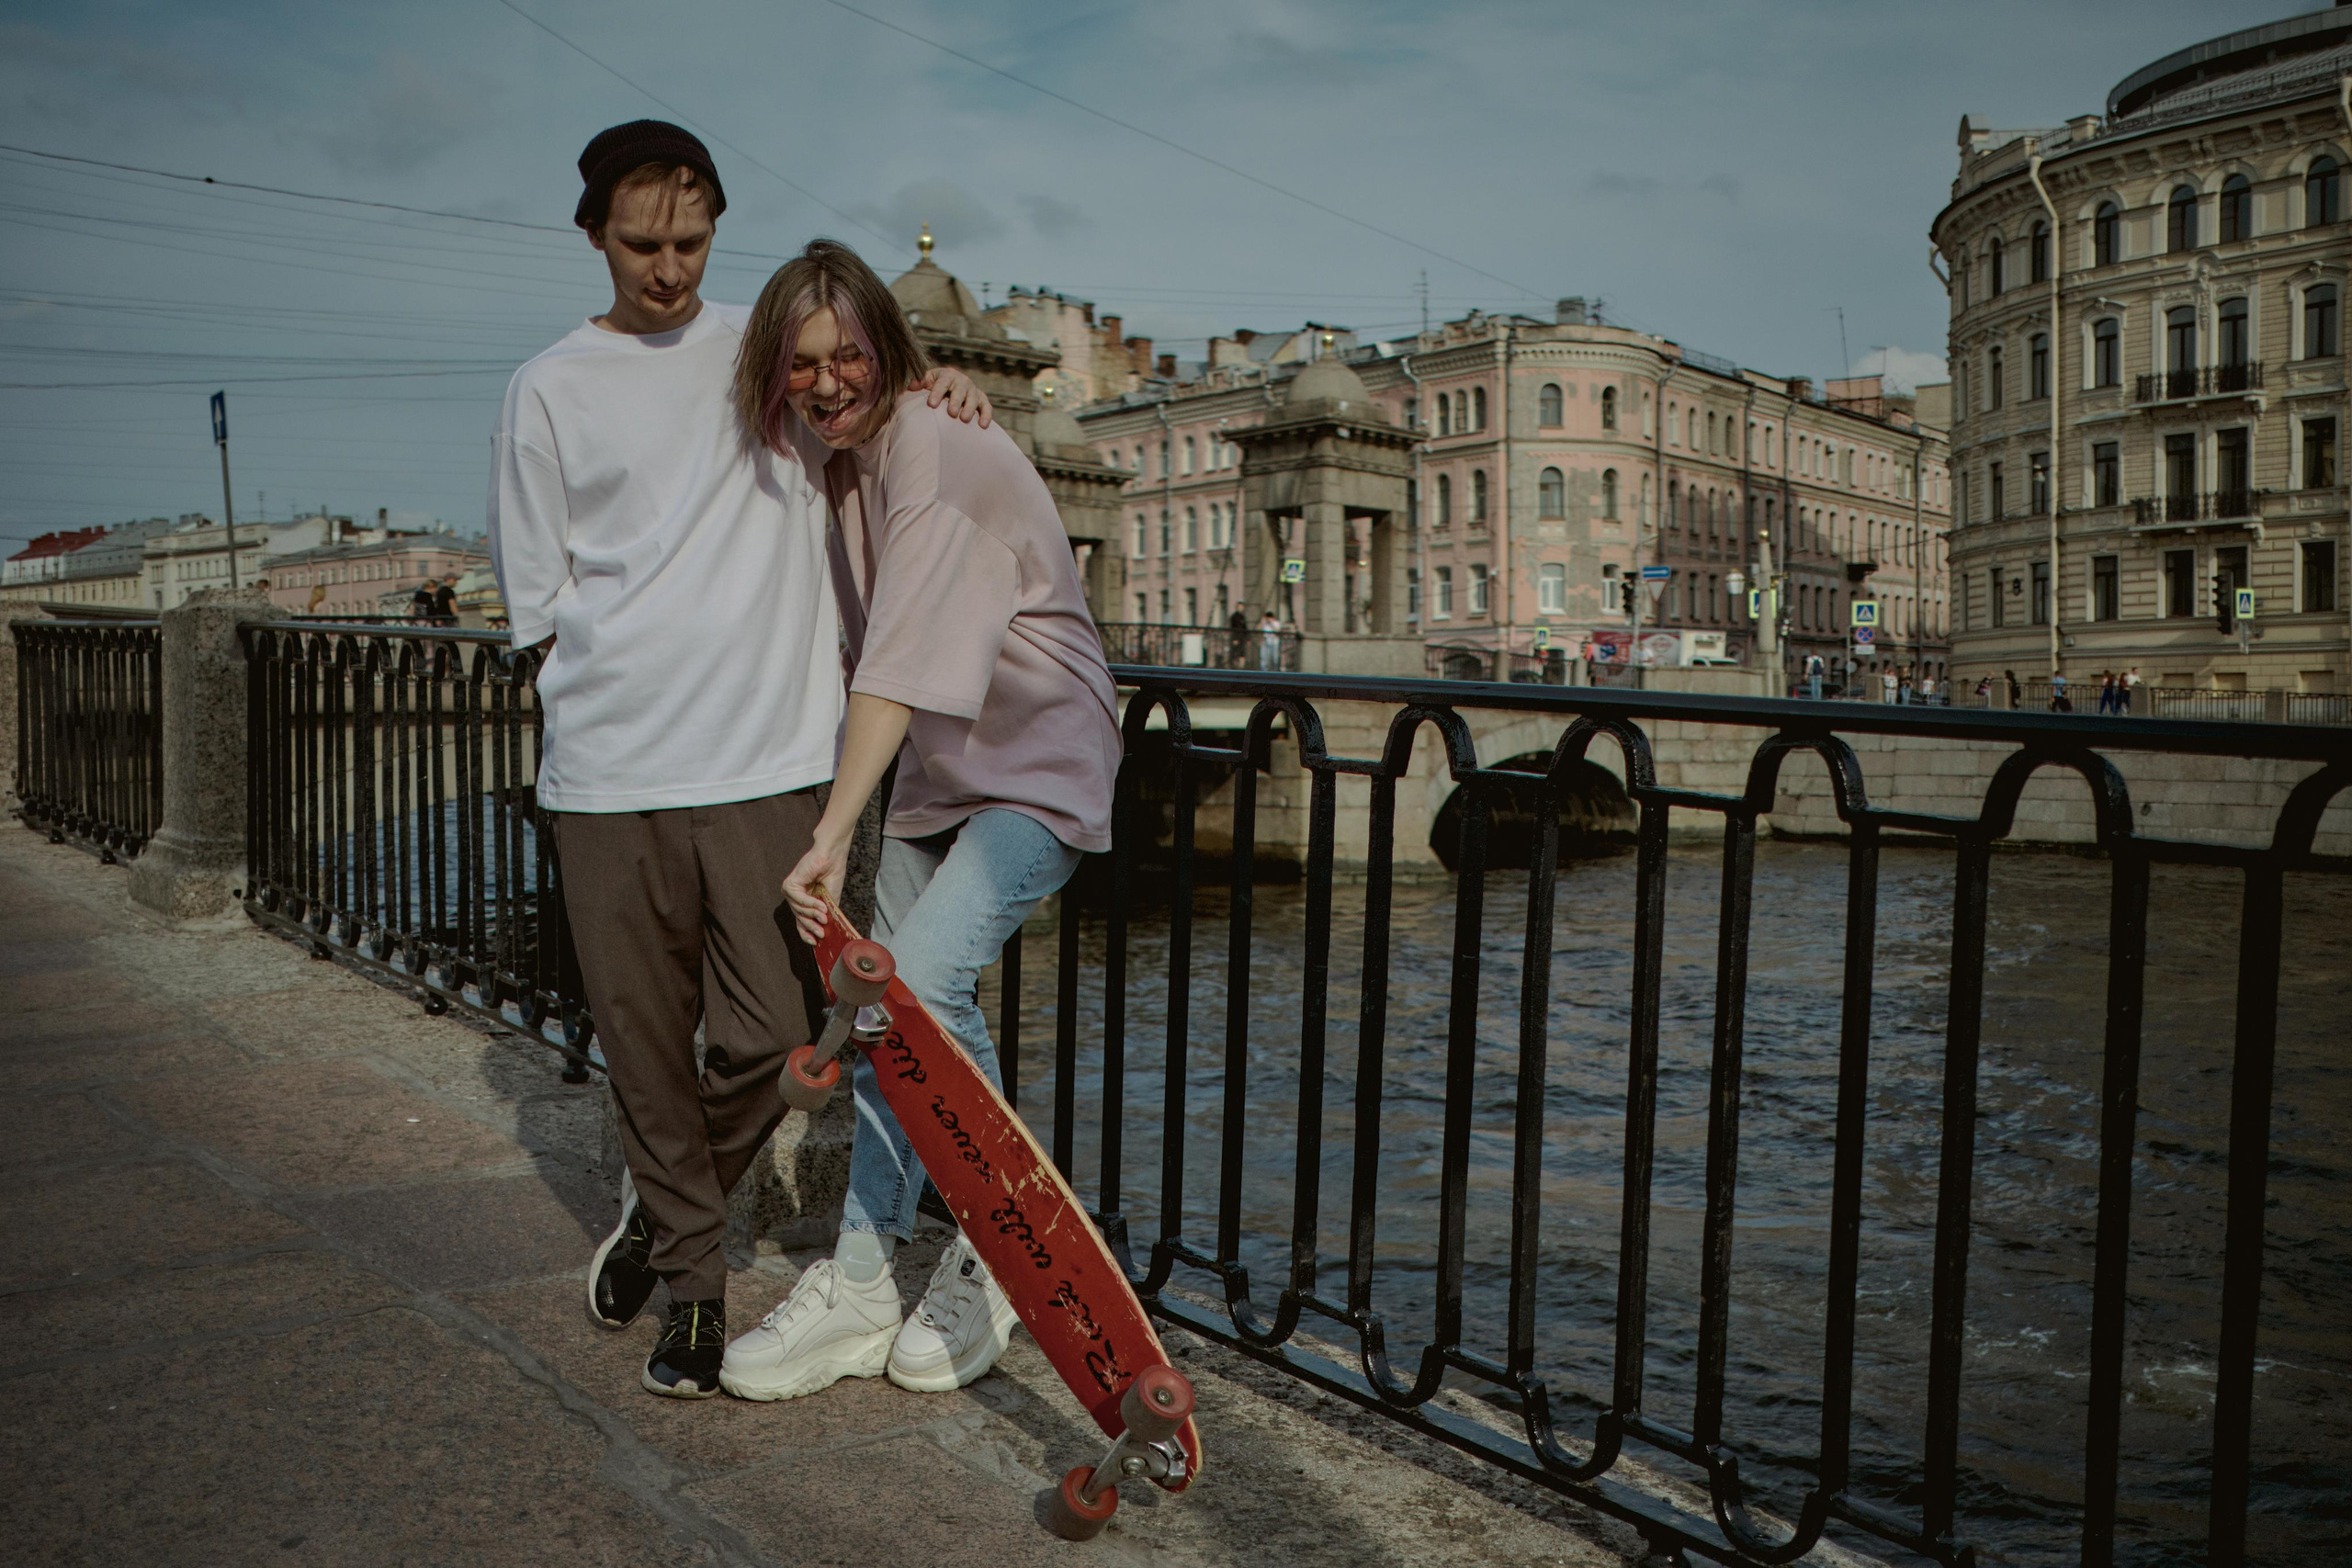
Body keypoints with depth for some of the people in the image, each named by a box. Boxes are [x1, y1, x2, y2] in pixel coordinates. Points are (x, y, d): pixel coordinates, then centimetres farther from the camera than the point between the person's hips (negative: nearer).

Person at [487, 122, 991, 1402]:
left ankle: (658, 1203, 25)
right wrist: (614, 704, -3)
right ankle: (691, 1278, 23)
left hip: (767, 760, 1)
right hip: (611, 769, -1)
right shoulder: (549, 392, 9)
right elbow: (541, 605, 9)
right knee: (646, 1041, 4)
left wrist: (933, 388, 9)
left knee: (767, 1035, -4)